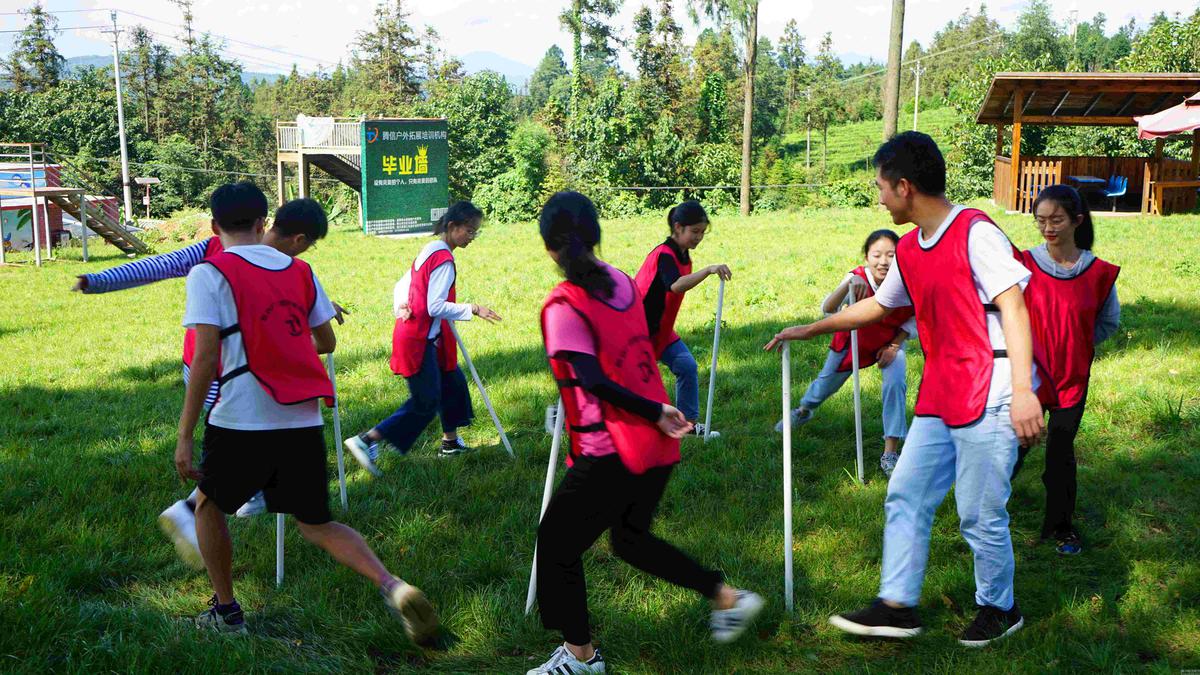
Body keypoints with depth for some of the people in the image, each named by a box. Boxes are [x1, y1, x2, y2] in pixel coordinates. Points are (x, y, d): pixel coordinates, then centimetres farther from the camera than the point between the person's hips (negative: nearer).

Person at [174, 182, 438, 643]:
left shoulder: (208, 274, -4)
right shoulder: (300, 270, 11)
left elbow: (206, 357, -12)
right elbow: (327, 342, 18)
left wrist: (184, 436, -10)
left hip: (241, 420, -4)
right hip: (303, 421, 4)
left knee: (208, 505, 24)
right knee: (317, 523, 14)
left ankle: (225, 610, 28)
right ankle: (391, 585, -7)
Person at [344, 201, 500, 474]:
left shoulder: (430, 250, 13)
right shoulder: (443, 259, -18)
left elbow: (402, 285, 17)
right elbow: (436, 307, -24)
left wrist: (400, 308, 3)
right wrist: (473, 310, -23)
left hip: (423, 336, 10)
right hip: (419, 340, -10)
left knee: (452, 381, 20)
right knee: (425, 404, -6)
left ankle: (451, 442, 34)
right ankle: (365, 441, -8)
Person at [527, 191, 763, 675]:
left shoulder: (562, 307, -15)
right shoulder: (623, 282, 6)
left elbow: (594, 382, -24)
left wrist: (654, 412, -17)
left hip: (610, 454, -7)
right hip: (658, 445, 8)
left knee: (556, 542, 11)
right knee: (631, 537, 27)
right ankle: (727, 597, 26)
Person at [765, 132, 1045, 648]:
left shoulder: (974, 232, -12)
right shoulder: (909, 249, 14)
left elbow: (1012, 305, -17)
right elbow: (878, 305, 29)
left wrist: (1022, 389, -26)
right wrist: (809, 330, 34)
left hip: (988, 395, -8)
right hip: (939, 397, 9)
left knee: (980, 514, 1)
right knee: (906, 495, 10)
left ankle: (999, 610, 22)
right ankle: (897, 606, 19)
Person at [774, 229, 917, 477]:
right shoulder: (858, 278, -36)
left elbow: (915, 317, -11)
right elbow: (827, 309, -52)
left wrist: (895, 345, -17)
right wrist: (849, 284, -69)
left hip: (890, 342, 0)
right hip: (854, 340, 0)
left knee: (896, 384, -22)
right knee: (827, 382, 18)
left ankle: (890, 455, -12)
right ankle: (803, 411, 54)